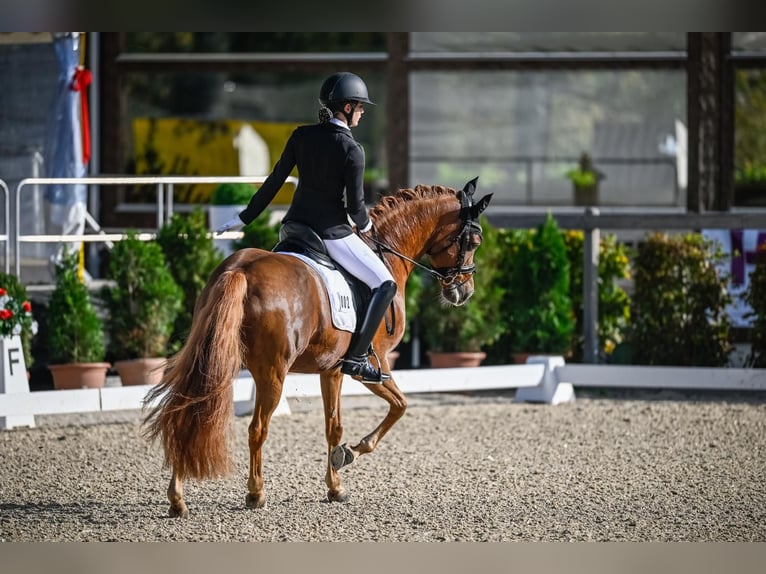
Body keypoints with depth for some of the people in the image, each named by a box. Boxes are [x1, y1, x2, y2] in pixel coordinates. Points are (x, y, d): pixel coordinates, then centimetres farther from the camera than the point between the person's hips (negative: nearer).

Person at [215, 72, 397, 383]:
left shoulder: (302, 136, 1)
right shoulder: (352, 150, -14)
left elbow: (274, 182, 4)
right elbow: (355, 205, -13)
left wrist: (244, 218, 12)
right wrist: (364, 225, 10)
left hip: (295, 225, 6)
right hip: (332, 233, -6)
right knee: (385, 284, 1)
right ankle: (356, 357, -7)